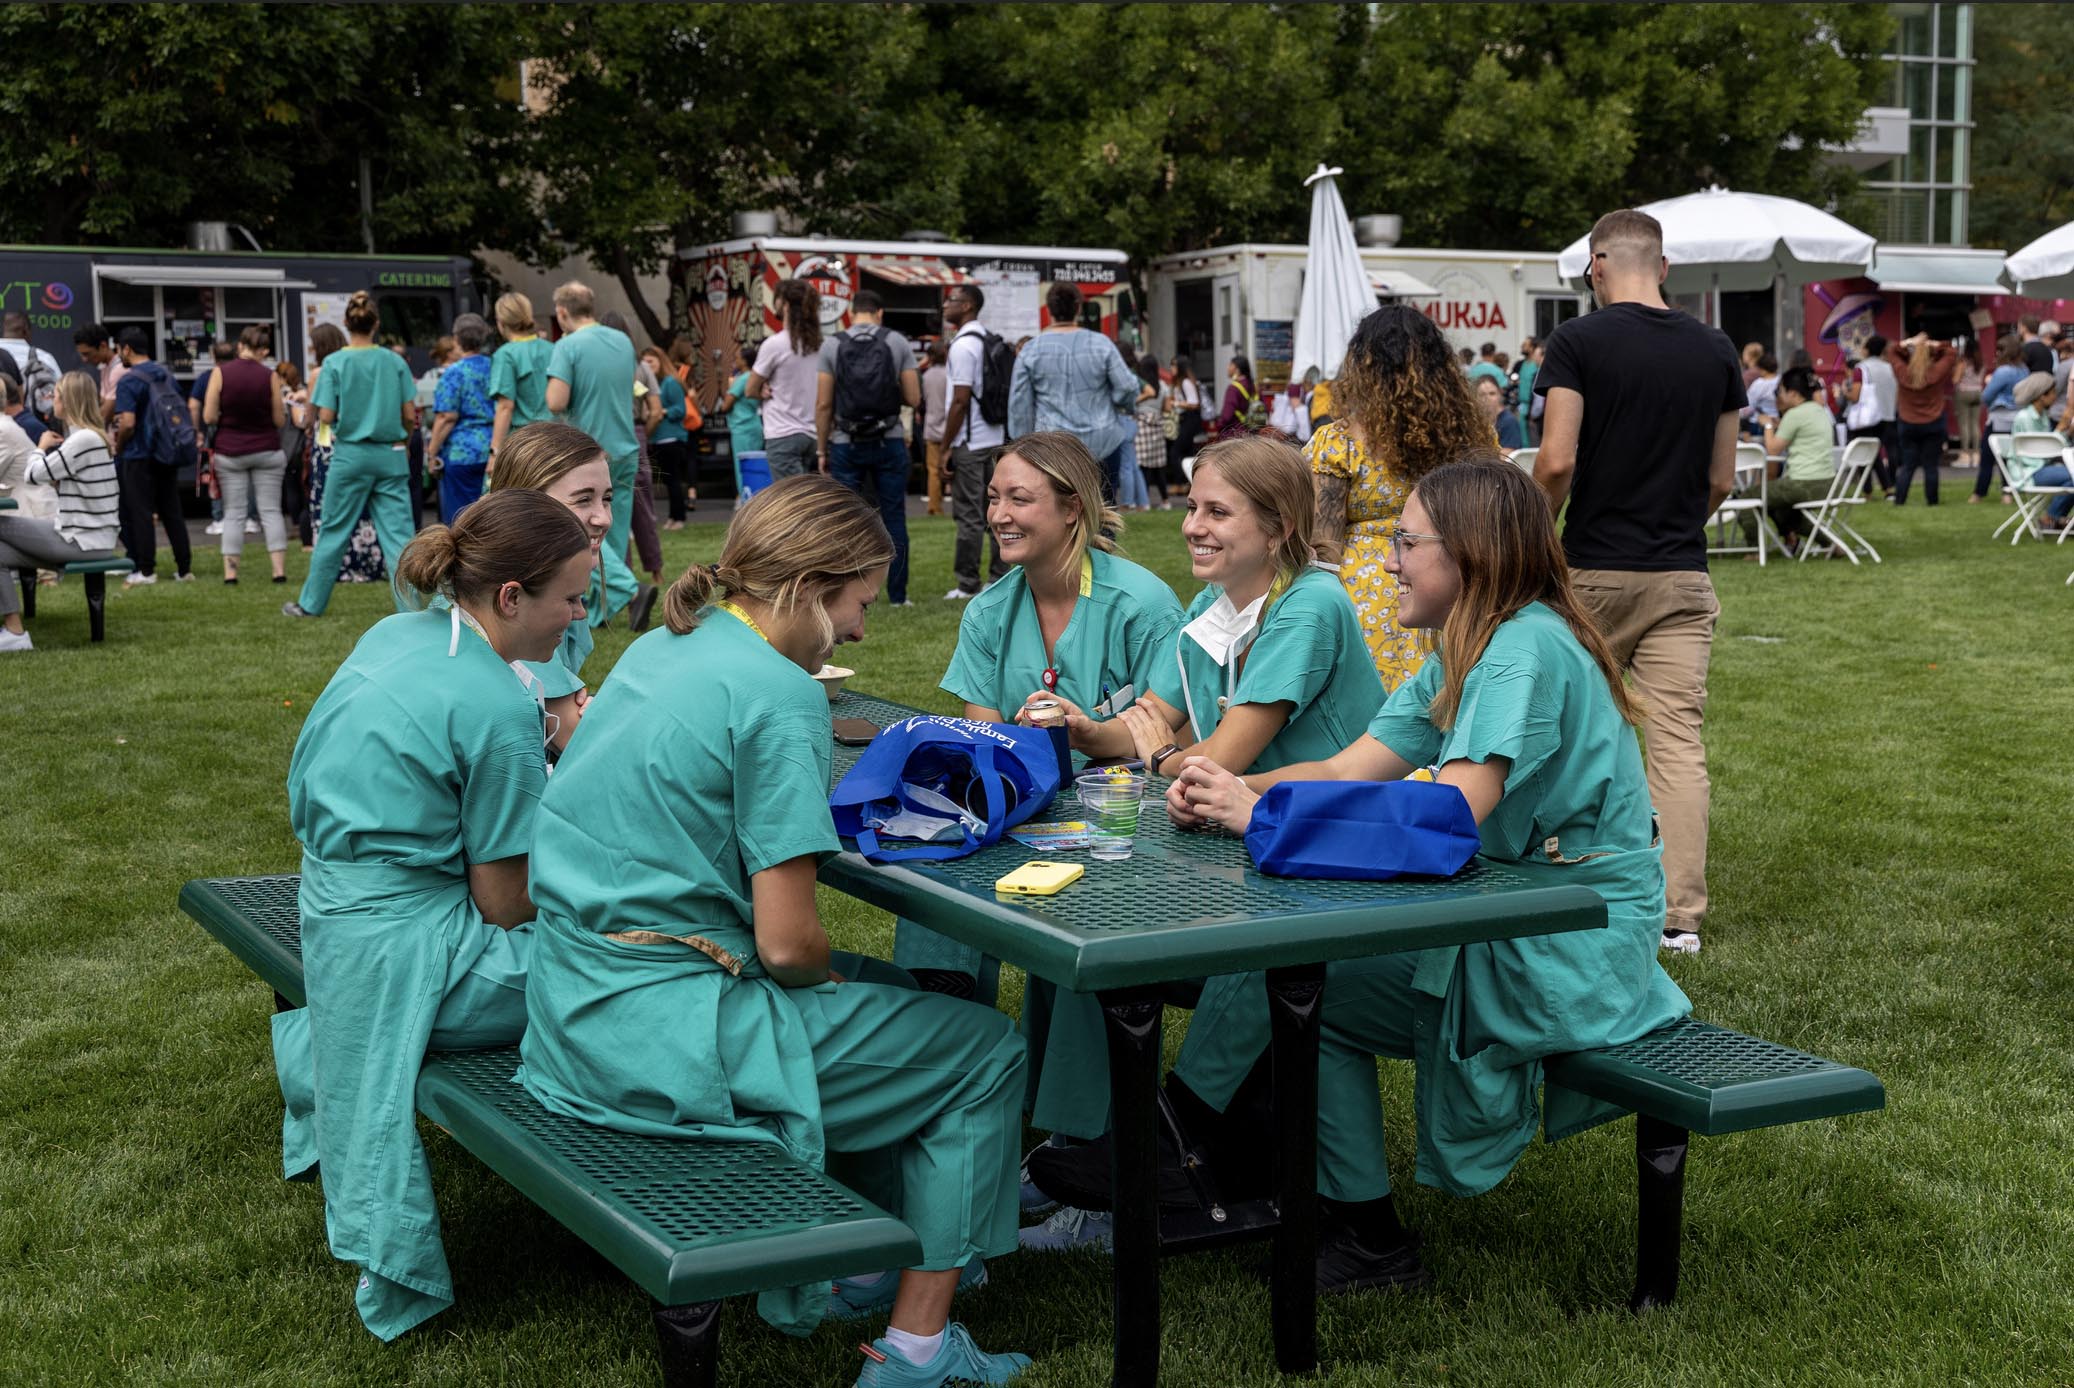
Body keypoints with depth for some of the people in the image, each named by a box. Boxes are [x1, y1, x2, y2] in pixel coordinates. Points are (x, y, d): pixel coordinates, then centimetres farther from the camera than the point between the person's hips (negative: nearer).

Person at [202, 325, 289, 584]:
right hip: (267, 451, 0)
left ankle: (230, 571, 1)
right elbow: (280, 420, -1)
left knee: (233, 513, 5)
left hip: (230, 453, 0)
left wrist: (229, 416, 12)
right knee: (271, 511, 4)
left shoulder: (220, 373, -6)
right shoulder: (269, 376, -6)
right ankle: (279, 569, -3)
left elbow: (209, 417, -7)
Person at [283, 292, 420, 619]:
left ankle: (311, 604, 20)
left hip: (351, 455, -1)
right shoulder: (395, 362, -2)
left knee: (333, 532, 9)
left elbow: (326, 416, -10)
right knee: (397, 533, 1)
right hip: (391, 456, 1)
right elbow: (410, 415, -1)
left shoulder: (335, 363, -7)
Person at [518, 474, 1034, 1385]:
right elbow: (786, 944, -20)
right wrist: (833, 976, 3)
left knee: (886, 994, 27)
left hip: (573, 1016, 9)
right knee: (984, 1051, 5)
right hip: (664, 1035, -9)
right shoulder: (776, 692, -18)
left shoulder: (659, 649, 9)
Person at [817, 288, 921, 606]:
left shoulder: (832, 345, -2)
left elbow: (823, 405, -3)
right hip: (889, 442, 0)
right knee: (893, 519, 6)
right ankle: (897, 594, 8)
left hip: (846, 445, 0)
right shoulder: (897, 343, 0)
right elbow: (914, 398, -2)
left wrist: (821, 450, 4)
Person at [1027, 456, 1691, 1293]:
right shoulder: (1468, 653, 13)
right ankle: (1360, 1228, 9)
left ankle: (1159, 1152, 4)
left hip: (1572, 943, -10)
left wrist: (1262, 815, -26)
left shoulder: (1527, 648, -18)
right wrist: (1227, 793, -14)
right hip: (1509, 921, 10)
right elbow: (1348, 772, 5)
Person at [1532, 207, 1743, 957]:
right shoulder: (1716, 351, 5)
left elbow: (1557, 462, -15)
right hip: (1682, 576, 3)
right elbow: (1721, 480, 8)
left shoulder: (1577, 342, -8)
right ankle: (1681, 914, 0)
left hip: (1594, 570, -2)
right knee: (1678, 741, 2)